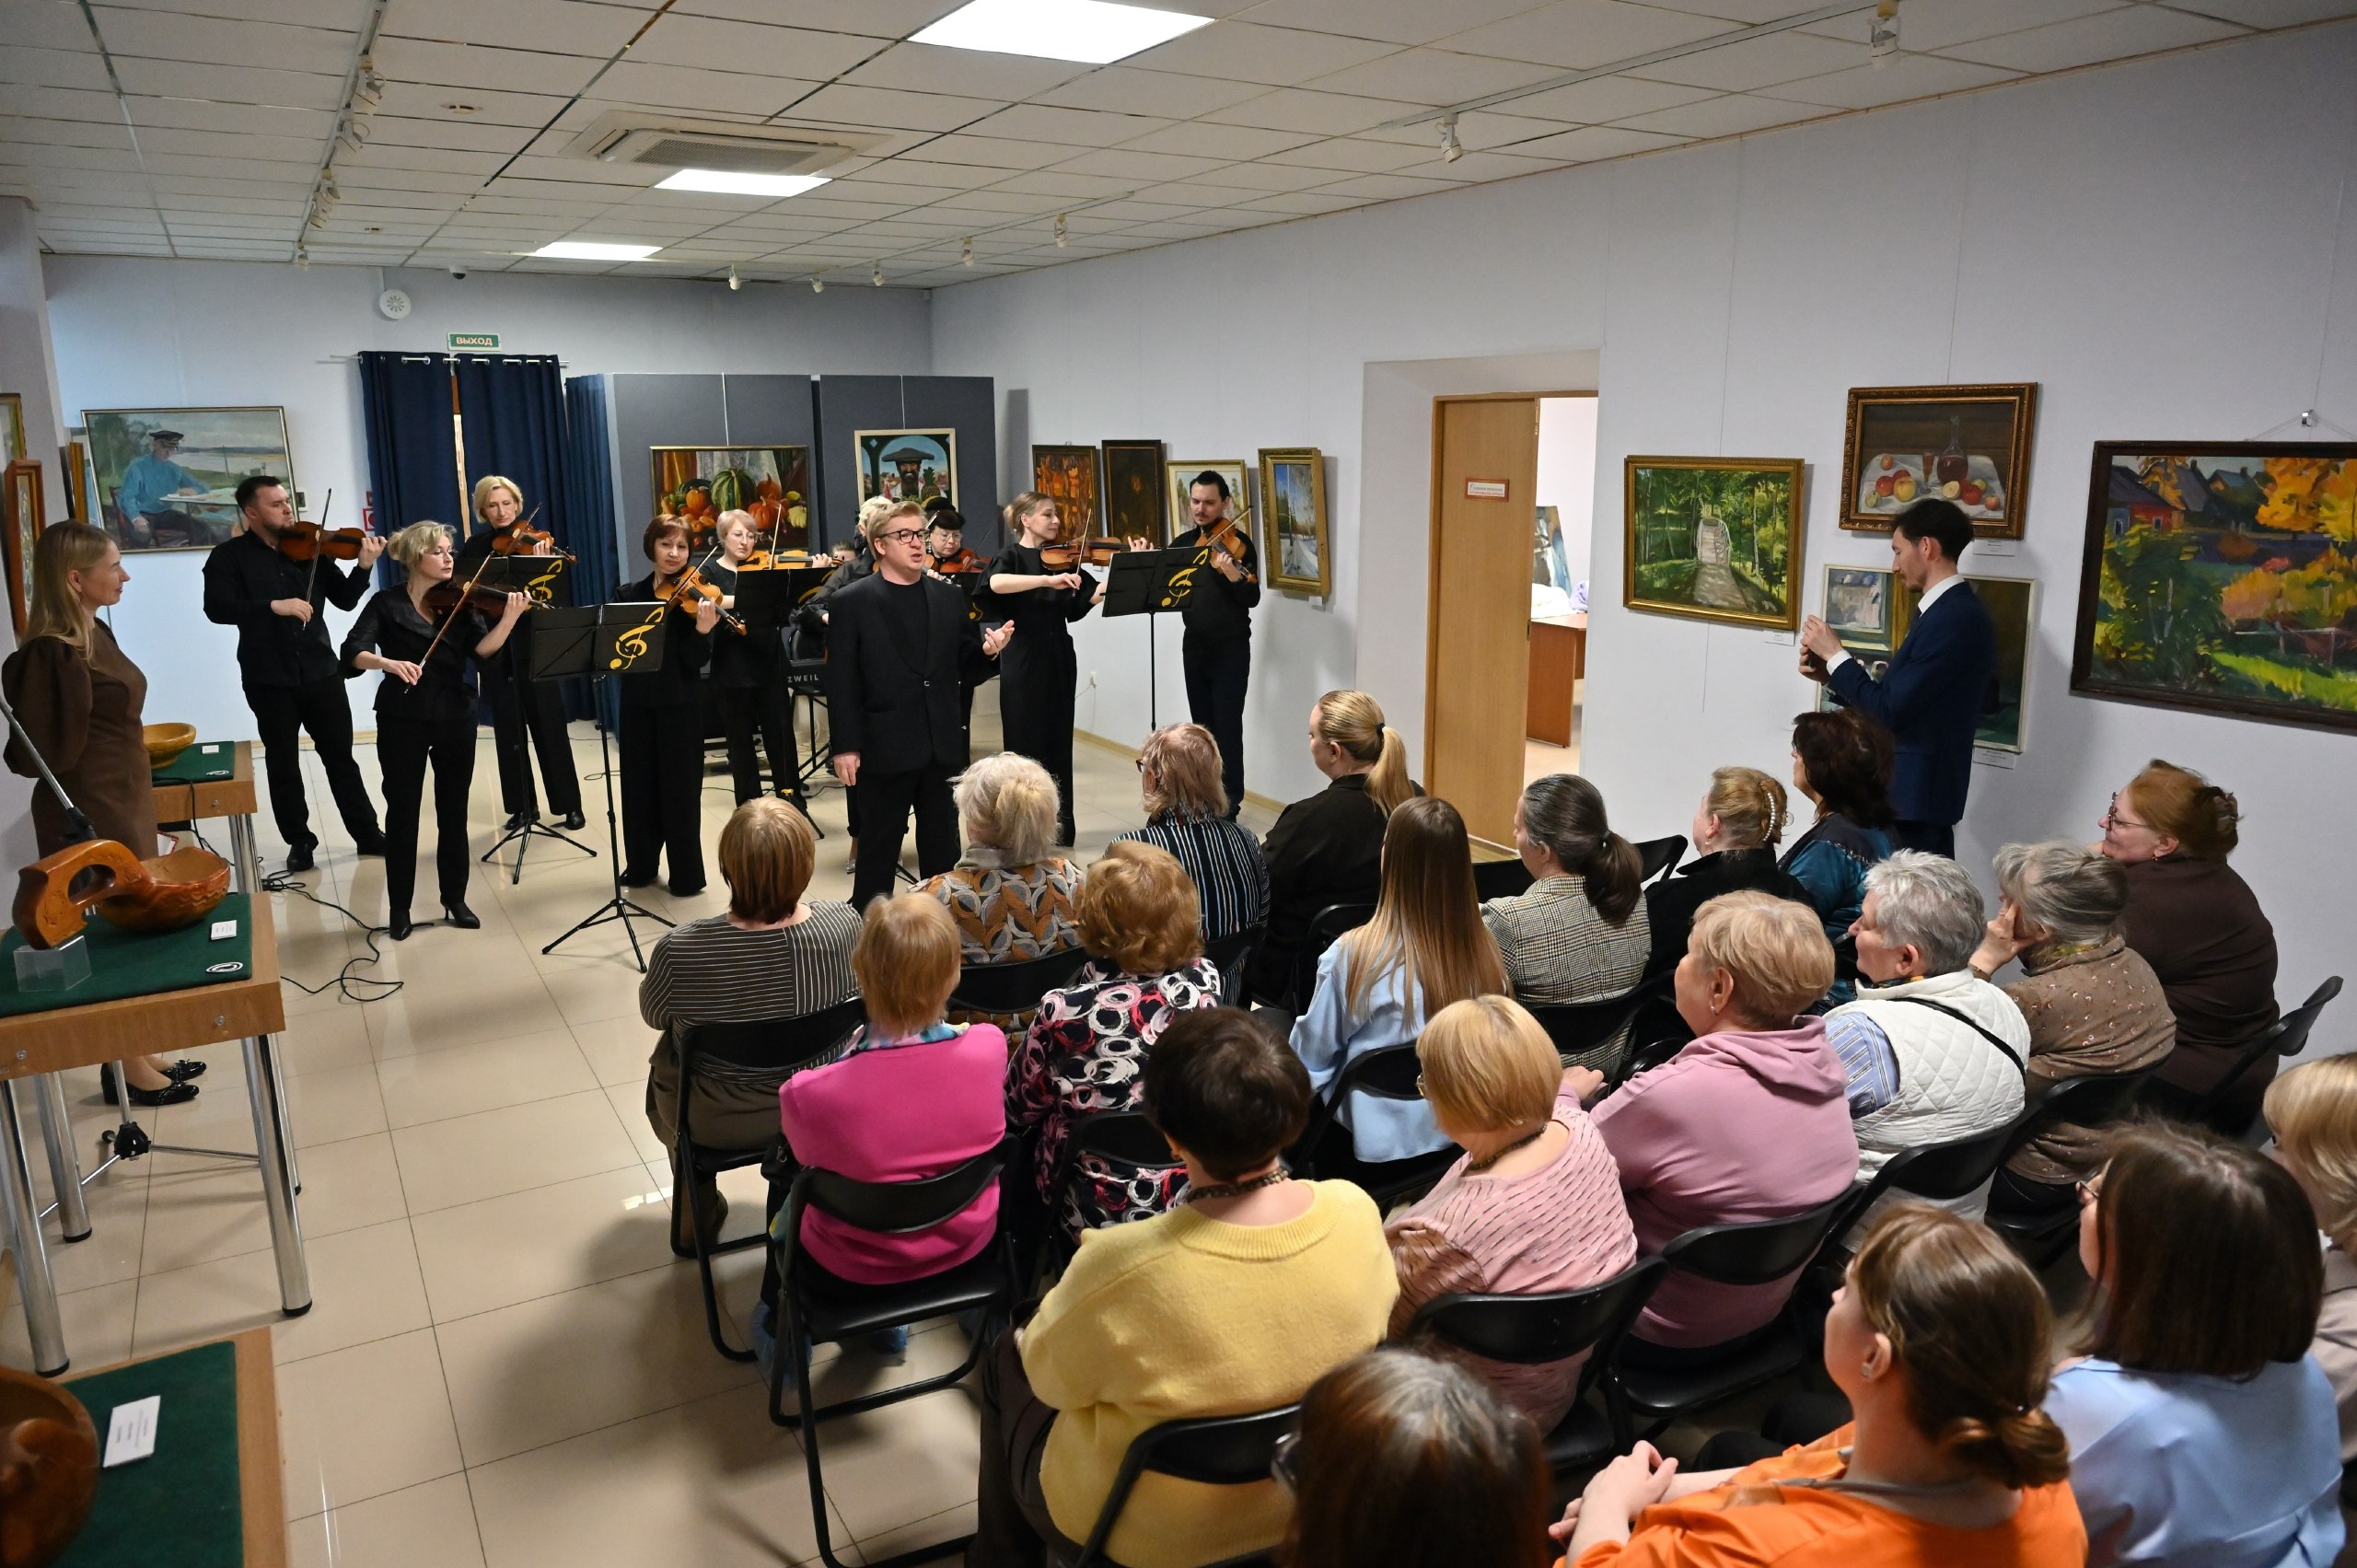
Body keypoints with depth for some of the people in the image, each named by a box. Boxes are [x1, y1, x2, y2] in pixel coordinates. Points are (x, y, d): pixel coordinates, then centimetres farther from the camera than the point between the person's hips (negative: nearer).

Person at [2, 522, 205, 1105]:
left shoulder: (95, 633, 7)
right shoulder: (54, 653, -22)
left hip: (125, 803, 9)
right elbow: (47, 751, -17)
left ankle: (138, 1052, 28)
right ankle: (125, 1068, 17)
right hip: (91, 814, -9)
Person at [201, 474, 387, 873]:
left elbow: (344, 599, 2)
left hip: (321, 671, 2)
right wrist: (274, 606, -26)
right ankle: (300, 842, 19)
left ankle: (368, 833, 17)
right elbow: (217, 609, -15)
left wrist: (364, 566, -14)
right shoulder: (229, 556, -3)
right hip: (268, 679, -2)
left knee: (340, 756, 9)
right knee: (283, 764, 8)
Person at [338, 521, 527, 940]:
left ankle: (455, 900, 22)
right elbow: (353, 653, -14)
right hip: (403, 721, -2)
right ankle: (399, 908, 15)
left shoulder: (459, 602, 4)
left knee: (453, 813, 10)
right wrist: (389, 663, -34)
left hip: (455, 719, 3)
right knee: (402, 812, 4)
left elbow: (482, 649, -11)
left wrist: (510, 619, -28)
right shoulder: (387, 603, -3)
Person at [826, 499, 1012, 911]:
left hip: (943, 745, 4)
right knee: (878, 851, 7)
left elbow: (962, 662, 11)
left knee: (943, 849, 15)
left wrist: (986, 649, -11)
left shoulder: (949, 597, 8)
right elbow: (841, 682, -8)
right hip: (884, 748, -4)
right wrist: (845, 746, -12)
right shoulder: (850, 603, -5)